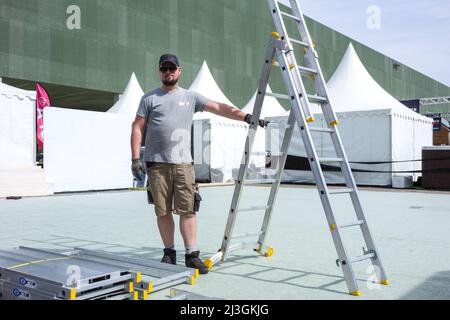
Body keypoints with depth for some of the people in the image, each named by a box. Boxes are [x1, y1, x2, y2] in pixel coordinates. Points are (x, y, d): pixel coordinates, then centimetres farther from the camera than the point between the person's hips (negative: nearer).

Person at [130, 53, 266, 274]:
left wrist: (245, 116, -4)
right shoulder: (149, 98, 9)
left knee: (187, 209, -3)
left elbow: (219, 108, 6)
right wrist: (135, 158, -4)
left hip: (183, 163, 1)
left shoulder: (190, 97, 13)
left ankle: (192, 255, 4)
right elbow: (137, 128, 5)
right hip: (156, 163, 0)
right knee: (163, 211, 5)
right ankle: (169, 252, 17)